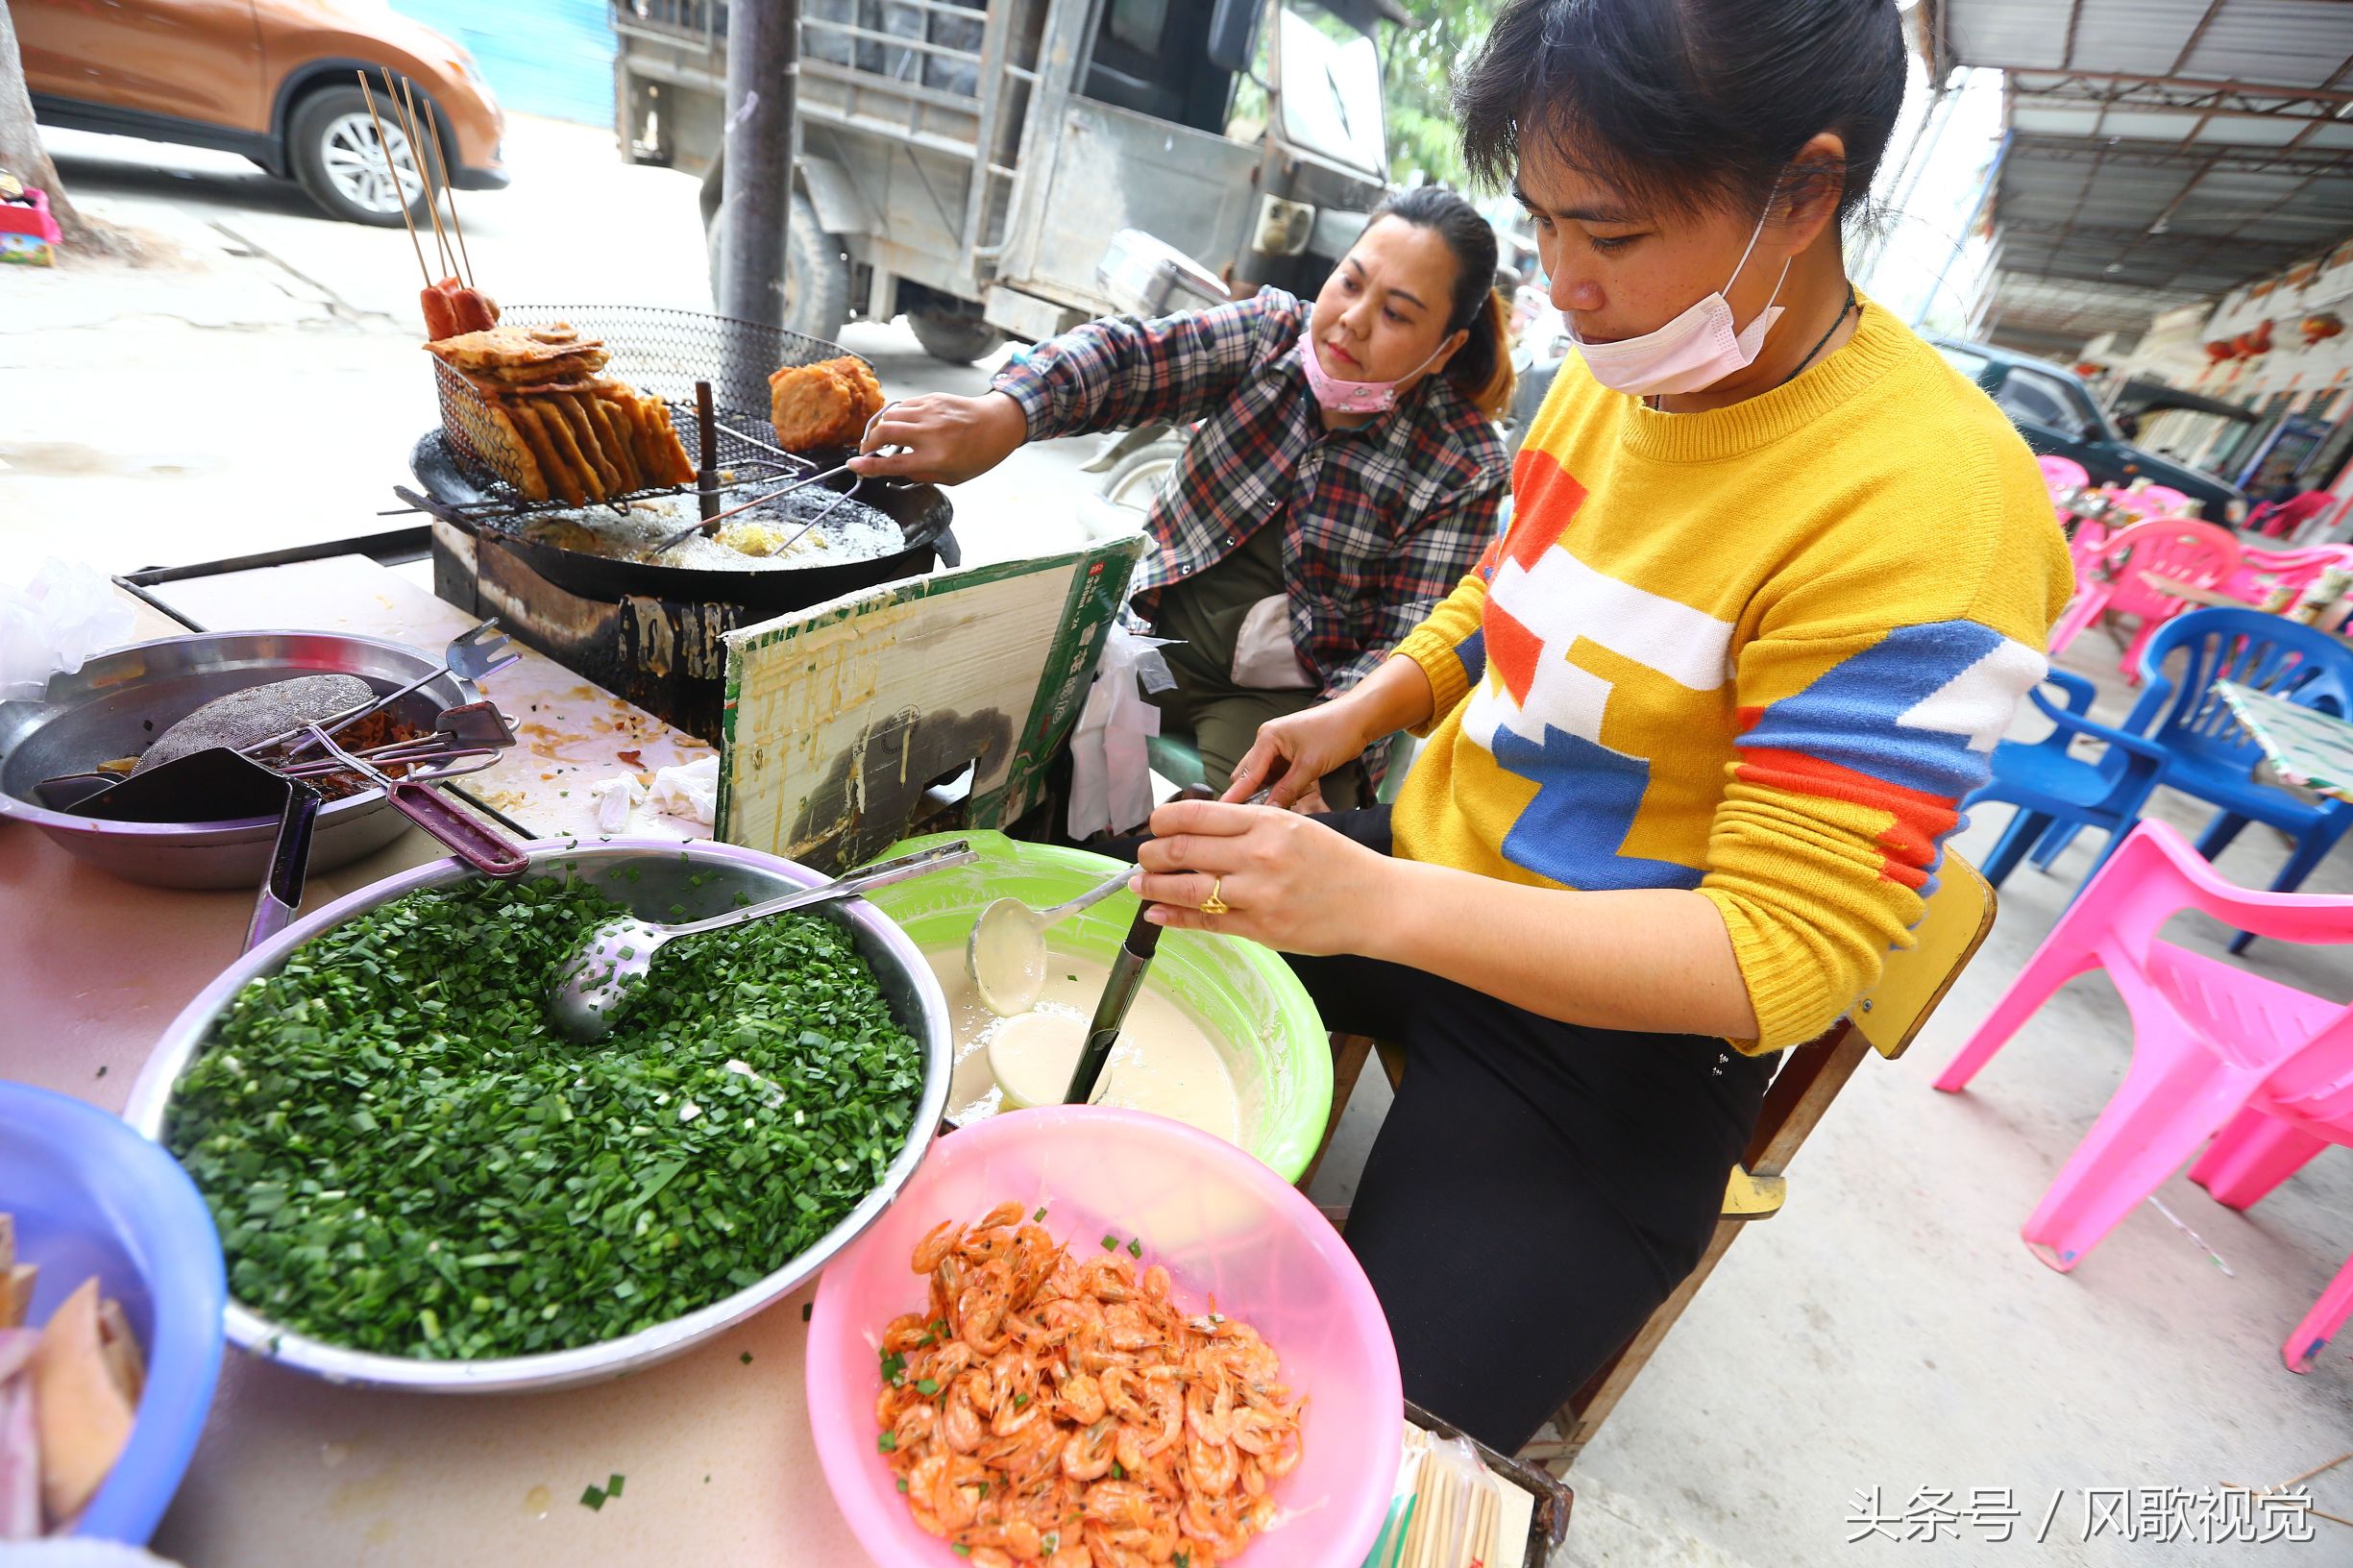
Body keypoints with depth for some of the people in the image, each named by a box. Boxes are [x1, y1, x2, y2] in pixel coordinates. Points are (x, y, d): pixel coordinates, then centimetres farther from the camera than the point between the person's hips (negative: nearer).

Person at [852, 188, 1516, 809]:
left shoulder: (1463, 469, -8)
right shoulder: (1273, 333, -2)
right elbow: (1131, 356, -20)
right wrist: (999, 415, -40)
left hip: (1287, 693, -2)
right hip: (1158, 630, 3)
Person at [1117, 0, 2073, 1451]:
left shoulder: (1925, 510, -24)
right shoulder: (1622, 365, 0)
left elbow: (1785, 949, -25)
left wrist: (1378, 905, -35)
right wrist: (1368, 708, -2)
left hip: (1617, 1034, -6)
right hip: (1414, 873, 7)